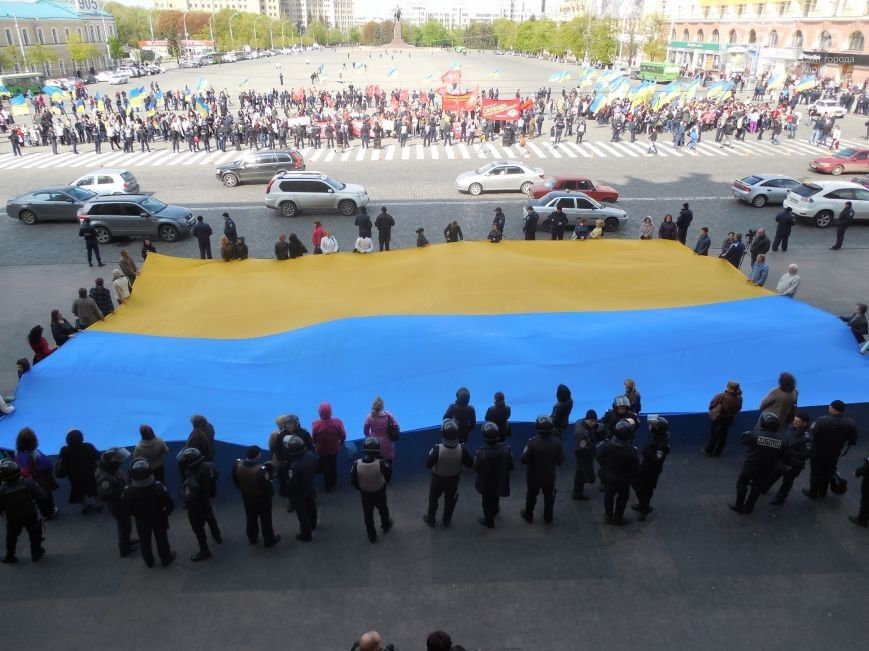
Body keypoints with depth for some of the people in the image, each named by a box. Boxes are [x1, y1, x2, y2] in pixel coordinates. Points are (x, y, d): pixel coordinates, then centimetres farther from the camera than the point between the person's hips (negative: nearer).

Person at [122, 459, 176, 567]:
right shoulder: (158, 488, -33)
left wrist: (135, 514, 9)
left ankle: (149, 561, 46)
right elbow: (171, 504, -22)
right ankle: (166, 559, 41)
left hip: (141, 520, 1)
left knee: (144, 541, 25)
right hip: (159, 518, -1)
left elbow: (127, 507, -12)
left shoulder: (129, 491, -31)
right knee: (161, 539, 22)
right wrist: (165, 513, 0)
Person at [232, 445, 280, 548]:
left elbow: (236, 482, -2)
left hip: (247, 498, 5)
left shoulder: (237, 465, -20)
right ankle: (269, 541, 38)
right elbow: (268, 488, -27)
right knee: (265, 520, 19)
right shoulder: (261, 471, -39)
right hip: (262, 499, -5)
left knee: (251, 518, 28)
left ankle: (252, 538, 50)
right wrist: (270, 493, -4)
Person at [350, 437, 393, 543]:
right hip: (380, 493, 0)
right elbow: (388, 477, -12)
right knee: (383, 510, 28)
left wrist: (360, 488, 7)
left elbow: (353, 482, -11)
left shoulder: (356, 464, -26)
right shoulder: (381, 464, -32)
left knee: (368, 514, 23)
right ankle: (386, 526, 54)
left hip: (365, 494, 1)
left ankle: (372, 536, 38)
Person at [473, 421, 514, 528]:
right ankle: (495, 510, 62)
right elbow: (510, 467, -13)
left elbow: (476, 469, -18)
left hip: (486, 483, -3)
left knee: (487, 502, 23)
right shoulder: (506, 448, -27)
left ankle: (489, 522, 45)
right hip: (500, 481, 3)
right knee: (495, 498, 34)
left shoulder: (481, 453, -36)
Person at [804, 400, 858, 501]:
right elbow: (852, 441, -4)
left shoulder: (822, 421, -29)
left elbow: (811, 436, -24)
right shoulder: (851, 424, -15)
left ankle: (813, 493, 32)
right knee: (828, 473, 25)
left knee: (816, 472, 17)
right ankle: (823, 492, 43)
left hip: (819, 453, -4)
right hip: (834, 454, 4)